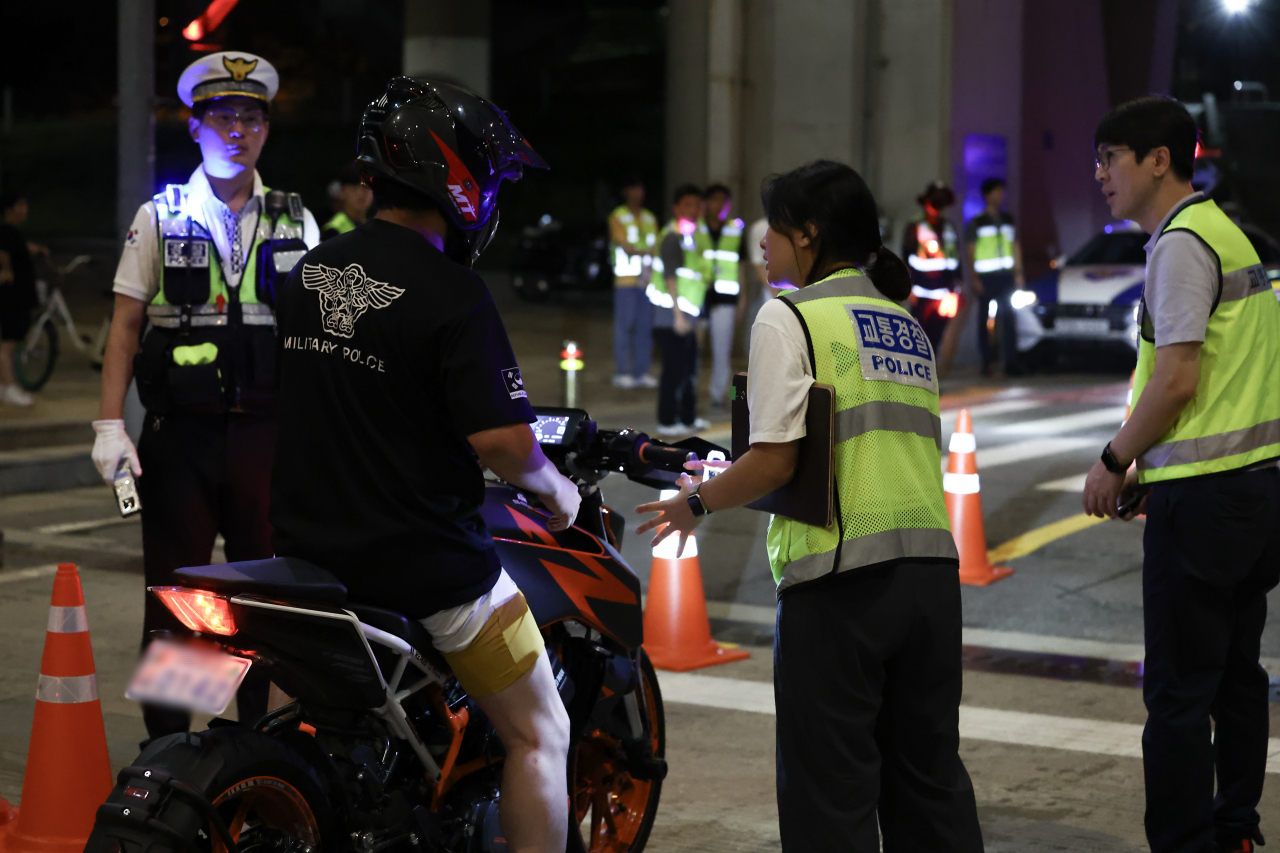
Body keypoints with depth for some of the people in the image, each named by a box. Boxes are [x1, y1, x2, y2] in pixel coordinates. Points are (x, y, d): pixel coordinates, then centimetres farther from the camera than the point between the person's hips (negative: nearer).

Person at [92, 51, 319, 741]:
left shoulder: (296, 222, 10)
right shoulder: (159, 217, 5)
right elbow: (126, 324, 2)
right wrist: (109, 424, -6)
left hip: (268, 428, 2)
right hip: (181, 432, -1)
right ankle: (165, 743, 10)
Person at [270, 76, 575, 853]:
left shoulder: (311, 270, 6)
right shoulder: (453, 296, -18)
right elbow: (500, 440, -23)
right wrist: (556, 488, -3)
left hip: (310, 548, 7)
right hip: (426, 563, -7)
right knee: (540, 735, 7)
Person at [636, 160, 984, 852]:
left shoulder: (789, 317, -4)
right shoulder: (908, 324, 18)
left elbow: (776, 461, -12)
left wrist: (697, 504, 6)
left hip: (841, 578, -7)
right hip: (931, 567, 7)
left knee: (831, 788, 1)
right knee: (929, 774, 13)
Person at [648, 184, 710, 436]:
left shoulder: (697, 232, 16)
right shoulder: (673, 236, -15)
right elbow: (670, 277, -20)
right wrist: (678, 315, -23)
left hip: (686, 313, 10)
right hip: (671, 313, -10)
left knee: (689, 366, 16)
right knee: (675, 368, -8)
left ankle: (688, 417, 26)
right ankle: (667, 422, -2)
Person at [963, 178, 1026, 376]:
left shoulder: (1008, 220, 16)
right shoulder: (976, 223, 3)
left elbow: (1015, 247, 19)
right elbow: (970, 253, 0)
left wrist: (1018, 274, 10)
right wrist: (973, 278, -9)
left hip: (1005, 276, 3)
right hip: (985, 277, -3)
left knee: (1008, 318, -4)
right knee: (984, 319, -1)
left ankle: (1011, 361, -4)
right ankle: (987, 360, 5)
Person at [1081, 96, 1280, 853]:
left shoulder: (1181, 243, -13)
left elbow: (1178, 378, -19)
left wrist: (1114, 462, -8)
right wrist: (1147, 465, 18)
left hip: (1203, 493, -10)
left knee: (1179, 691, -5)